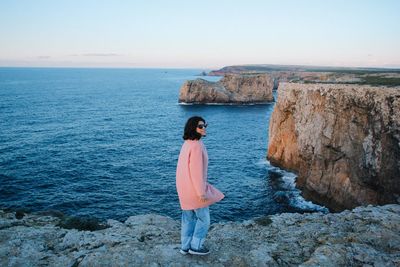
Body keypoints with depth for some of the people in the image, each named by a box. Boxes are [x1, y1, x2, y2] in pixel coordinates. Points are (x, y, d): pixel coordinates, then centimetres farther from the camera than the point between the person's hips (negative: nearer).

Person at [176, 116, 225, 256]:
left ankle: (185, 246, 29)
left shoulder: (187, 143, 7)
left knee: (188, 218, 19)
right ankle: (195, 246, 21)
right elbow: (196, 171, -25)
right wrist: (202, 192, -20)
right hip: (194, 188, -9)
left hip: (185, 187, 9)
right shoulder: (197, 145, -24)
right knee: (204, 219, 9)